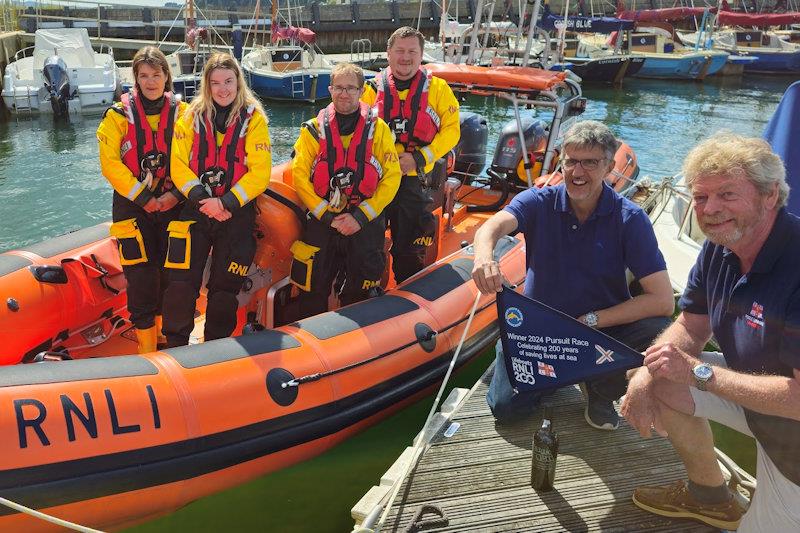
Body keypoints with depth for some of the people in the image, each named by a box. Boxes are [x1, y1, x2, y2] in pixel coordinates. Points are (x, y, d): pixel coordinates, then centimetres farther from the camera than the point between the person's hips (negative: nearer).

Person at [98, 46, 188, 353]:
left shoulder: (182, 113, 4)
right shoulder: (119, 115, -1)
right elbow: (110, 163, -7)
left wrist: (176, 194, -12)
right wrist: (142, 197, -13)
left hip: (172, 204, 2)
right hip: (132, 205, -2)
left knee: (169, 273, 9)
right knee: (141, 275, -4)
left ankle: (167, 332, 28)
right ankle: (146, 346, 5)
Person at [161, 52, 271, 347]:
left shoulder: (253, 117, -2)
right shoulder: (192, 116, 4)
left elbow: (260, 172, -8)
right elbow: (179, 166, 0)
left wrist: (226, 204, -16)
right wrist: (201, 198, -15)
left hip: (237, 215, -1)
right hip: (195, 211, 1)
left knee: (224, 288, 7)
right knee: (180, 283, -5)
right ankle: (175, 345, 13)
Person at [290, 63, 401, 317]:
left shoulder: (378, 129, 2)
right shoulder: (314, 129, 3)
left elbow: (392, 177, -3)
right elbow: (299, 176, -2)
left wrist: (360, 217, -11)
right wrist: (328, 216, -11)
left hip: (365, 224, 0)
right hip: (321, 222, 0)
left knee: (359, 295, 10)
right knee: (313, 290, 2)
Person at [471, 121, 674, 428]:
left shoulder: (629, 218, -12)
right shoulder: (538, 202, -9)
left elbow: (663, 300, -19)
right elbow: (493, 226, -32)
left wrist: (590, 321, -24)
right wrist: (483, 256, -56)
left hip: (604, 326, 0)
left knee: (660, 333, -29)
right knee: (505, 406, -18)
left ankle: (601, 392, 2)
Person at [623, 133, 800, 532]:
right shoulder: (719, 249, -8)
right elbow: (691, 327, 1)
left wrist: (699, 372, -29)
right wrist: (646, 375, -19)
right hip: (753, 387, 7)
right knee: (657, 384, -2)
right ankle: (710, 497, 19)